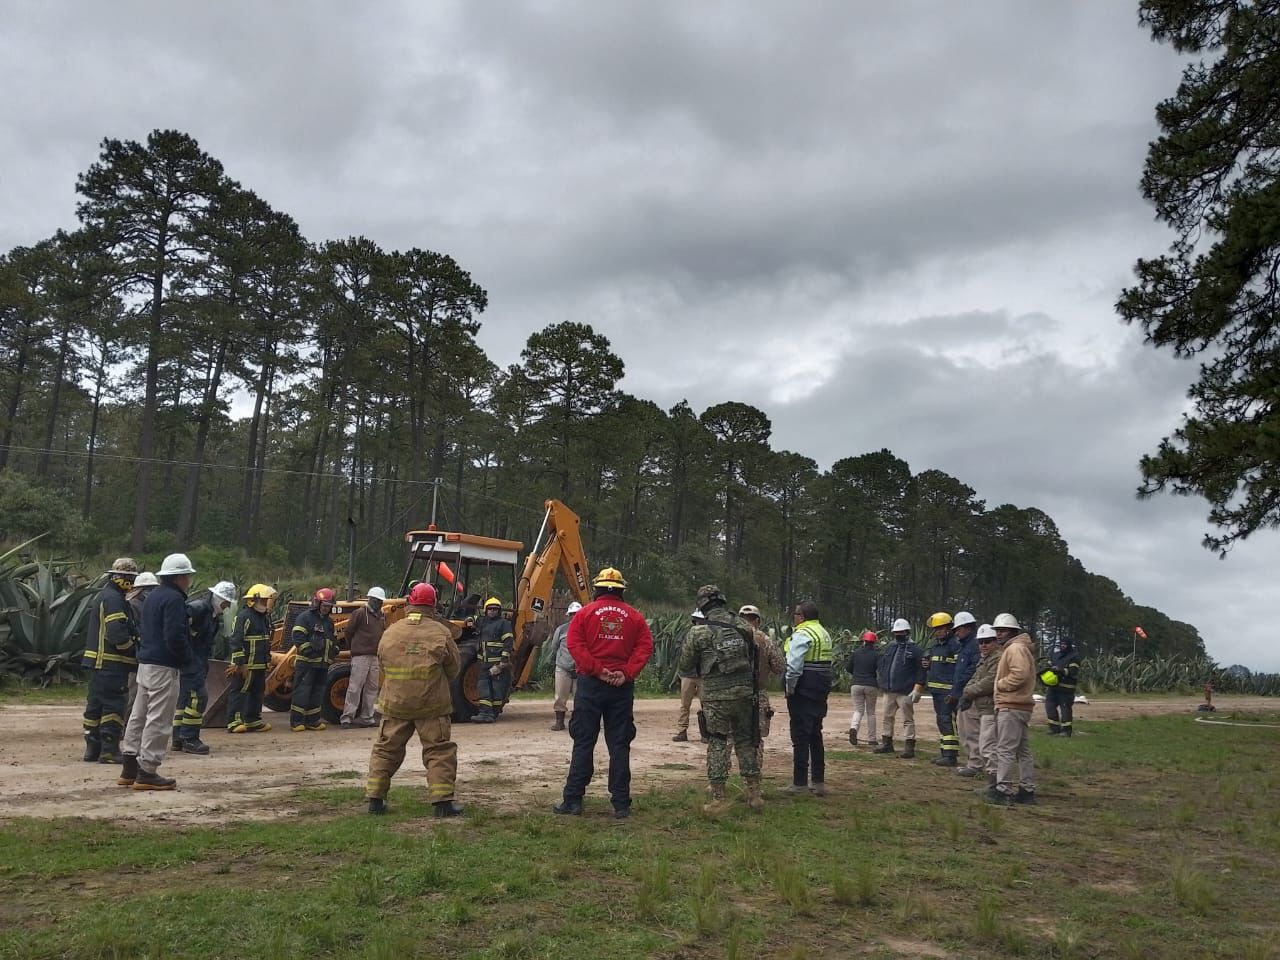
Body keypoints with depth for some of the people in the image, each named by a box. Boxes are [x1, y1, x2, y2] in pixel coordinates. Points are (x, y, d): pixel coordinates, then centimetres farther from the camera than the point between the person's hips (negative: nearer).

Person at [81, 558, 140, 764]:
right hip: (112, 663, -11)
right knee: (113, 706, -7)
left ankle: (92, 749, 20)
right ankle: (109, 749, -6)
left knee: (95, 704, 13)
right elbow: (117, 633, -24)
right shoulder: (114, 599, -15)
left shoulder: (104, 596, 19)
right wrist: (133, 649, -9)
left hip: (98, 661, 11)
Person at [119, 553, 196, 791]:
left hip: (145, 662, 10)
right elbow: (175, 636, -22)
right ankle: (147, 773, -3)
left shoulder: (154, 596, 16)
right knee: (158, 720, -5)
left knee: (140, 715, 16)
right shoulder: (174, 599, -15)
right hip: (163, 667, -10)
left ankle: (130, 768, 23)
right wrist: (187, 658, -8)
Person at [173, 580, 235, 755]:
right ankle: (189, 739, -8)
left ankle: (178, 740, 19)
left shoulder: (215, 616, 15)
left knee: (185, 697, 13)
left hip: (200, 661, 10)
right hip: (191, 660, -10)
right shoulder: (198, 608, -16)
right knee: (198, 696, -12)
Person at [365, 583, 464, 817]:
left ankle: (375, 798, 19)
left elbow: (382, 664, 11)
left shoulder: (390, 632, 0)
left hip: (394, 703, 3)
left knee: (386, 749, 16)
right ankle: (442, 800, 1)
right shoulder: (440, 633, -7)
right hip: (432, 704, -3)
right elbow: (454, 667, 2)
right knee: (439, 751, 5)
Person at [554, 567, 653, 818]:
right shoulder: (634, 616, 5)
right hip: (622, 686, 1)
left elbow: (574, 644, -9)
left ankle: (573, 800, 7)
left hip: (591, 684, -1)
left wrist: (597, 670, -12)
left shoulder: (586, 612, 1)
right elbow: (645, 646, -5)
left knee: (583, 743, 5)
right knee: (619, 745, 6)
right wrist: (627, 673, -10)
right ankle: (621, 805, 7)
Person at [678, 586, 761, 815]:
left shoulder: (698, 633, -9)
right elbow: (754, 657, 10)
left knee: (717, 744, 5)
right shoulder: (745, 626, 1)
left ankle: (718, 798, 5)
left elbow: (685, 667, -1)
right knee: (746, 742, 16)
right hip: (745, 692, 3)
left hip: (716, 695, -3)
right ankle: (754, 793, 21)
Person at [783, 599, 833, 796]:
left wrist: (789, 687, -12)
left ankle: (800, 783, 1)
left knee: (800, 735, -3)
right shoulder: (824, 633, 15)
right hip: (820, 689, 9)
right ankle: (819, 782, 20)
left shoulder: (802, 634, -14)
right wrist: (821, 686, 15)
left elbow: (794, 665, -21)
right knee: (815, 735, 15)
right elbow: (824, 663, 15)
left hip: (803, 690, -9)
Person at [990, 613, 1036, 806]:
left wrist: (1000, 684, -13)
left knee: (1005, 749, -8)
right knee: (1023, 750, 13)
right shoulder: (1017, 648, 21)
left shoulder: (1015, 648, -13)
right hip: (1021, 706, 11)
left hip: (1011, 707, -11)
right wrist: (1002, 684, 8)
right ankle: (1027, 790, 19)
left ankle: (1003, 790, -7)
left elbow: (1020, 674, -26)